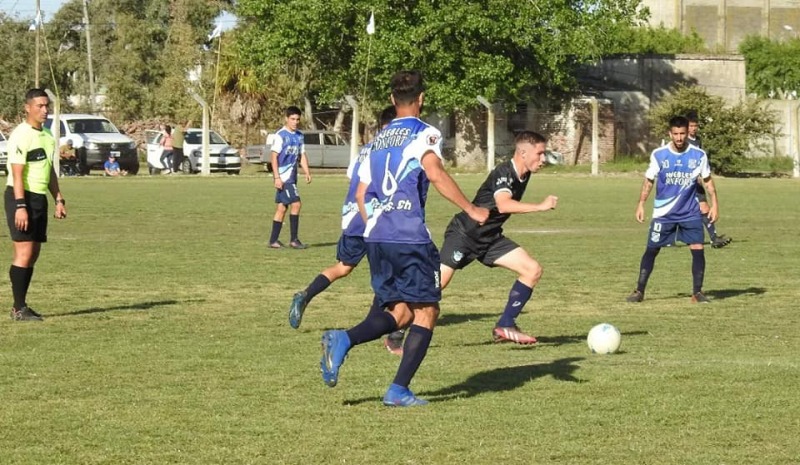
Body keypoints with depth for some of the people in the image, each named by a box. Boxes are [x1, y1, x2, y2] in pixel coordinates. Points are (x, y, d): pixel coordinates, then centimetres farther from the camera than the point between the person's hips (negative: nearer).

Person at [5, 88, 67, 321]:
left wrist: (59, 199, 17)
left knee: (33, 254, 8)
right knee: (24, 252, -11)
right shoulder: (21, 135, -12)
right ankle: (19, 308, -9)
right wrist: (20, 206, -23)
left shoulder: (47, 137, 15)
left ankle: (20, 306, 13)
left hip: (39, 198, 9)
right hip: (22, 197, -9)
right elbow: (17, 173, -17)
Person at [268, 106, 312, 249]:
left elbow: (302, 155, 17)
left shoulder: (299, 135, 13)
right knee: (296, 204, -12)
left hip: (291, 177, 8)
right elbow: (274, 156, -12)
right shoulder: (280, 135, -10)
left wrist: (307, 172, 3)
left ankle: (273, 241, 14)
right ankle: (294, 240, -7)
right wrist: (277, 177, -18)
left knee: (282, 208, 9)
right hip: (283, 177, -8)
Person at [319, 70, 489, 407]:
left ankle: (342, 340, -15)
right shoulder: (424, 134, -1)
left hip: (375, 239, 6)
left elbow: (361, 195, 20)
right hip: (410, 238, -6)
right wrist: (470, 210, -16)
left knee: (399, 313, 12)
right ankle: (399, 390, -6)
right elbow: (435, 173, -19)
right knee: (426, 311, 3)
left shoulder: (378, 140, 20)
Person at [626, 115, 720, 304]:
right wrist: (641, 205, -3)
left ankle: (697, 292, 3)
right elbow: (649, 181, 3)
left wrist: (715, 204, 1)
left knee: (697, 249, -8)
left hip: (691, 213, 0)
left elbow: (708, 180, 7)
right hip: (663, 213, 0)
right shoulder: (658, 154, -6)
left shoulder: (698, 155, -4)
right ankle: (639, 291, 12)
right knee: (651, 250, 2)